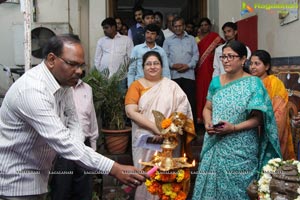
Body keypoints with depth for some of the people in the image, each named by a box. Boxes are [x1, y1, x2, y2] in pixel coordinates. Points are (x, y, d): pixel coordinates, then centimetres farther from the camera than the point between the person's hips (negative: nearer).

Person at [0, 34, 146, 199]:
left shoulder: (63, 82, -2)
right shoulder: (32, 90, -29)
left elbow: (73, 123, 7)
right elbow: (63, 142, -35)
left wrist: (77, 148, -14)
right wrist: (114, 169, -37)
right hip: (16, 179, -8)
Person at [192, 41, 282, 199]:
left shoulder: (253, 84, -8)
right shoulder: (216, 82, 6)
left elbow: (258, 118, -11)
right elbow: (207, 108, 13)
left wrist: (234, 128, -22)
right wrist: (208, 123, -8)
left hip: (241, 148, -4)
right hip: (215, 145, 4)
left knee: (235, 186, 6)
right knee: (211, 183, 11)